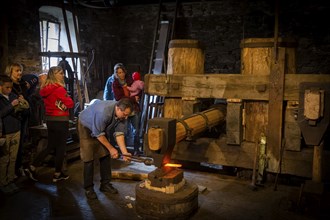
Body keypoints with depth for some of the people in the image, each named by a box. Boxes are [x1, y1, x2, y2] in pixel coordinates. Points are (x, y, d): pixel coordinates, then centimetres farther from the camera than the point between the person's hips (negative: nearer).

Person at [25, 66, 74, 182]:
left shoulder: (45, 89, 7)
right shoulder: (59, 89, -17)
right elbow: (70, 104, -16)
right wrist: (66, 98, 2)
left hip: (49, 119, 8)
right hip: (60, 120, -8)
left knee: (50, 146, 17)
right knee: (61, 147, 5)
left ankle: (32, 167, 13)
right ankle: (58, 174, 14)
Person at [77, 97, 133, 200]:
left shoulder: (121, 114, -20)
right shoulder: (104, 112, -41)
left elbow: (119, 133, -16)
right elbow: (98, 134, -31)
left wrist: (124, 152, -24)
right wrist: (111, 148, -23)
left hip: (101, 128, 7)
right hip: (86, 127, -6)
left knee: (105, 156, 4)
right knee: (89, 159, -7)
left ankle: (105, 184, 16)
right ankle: (88, 188, 5)